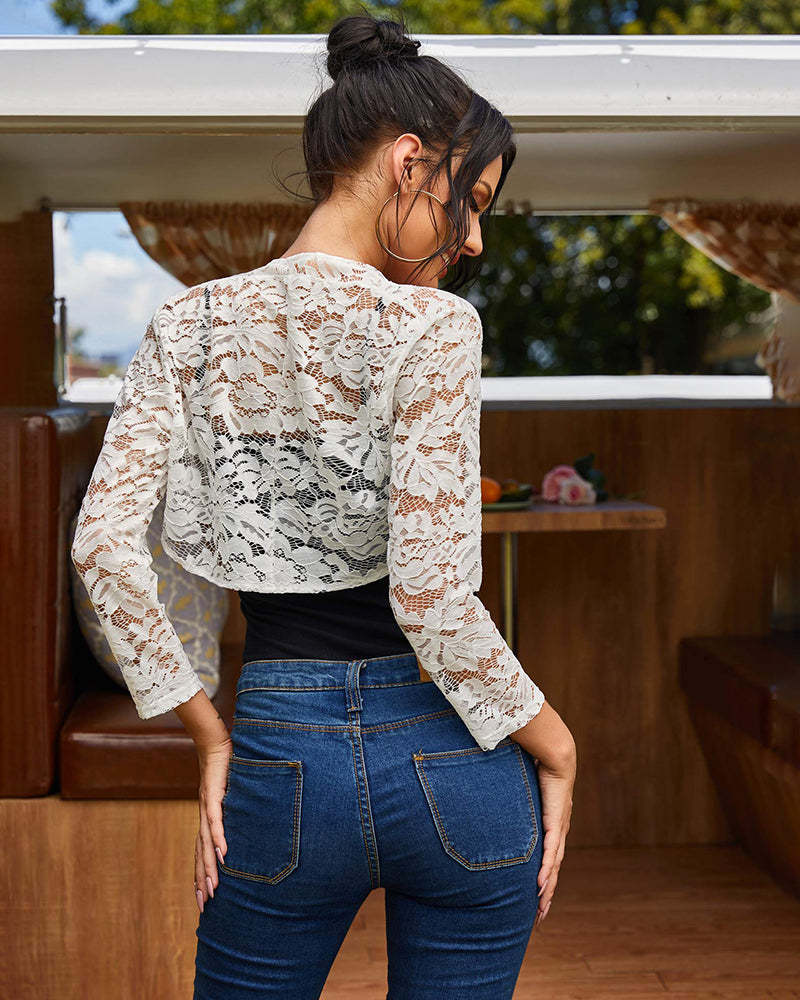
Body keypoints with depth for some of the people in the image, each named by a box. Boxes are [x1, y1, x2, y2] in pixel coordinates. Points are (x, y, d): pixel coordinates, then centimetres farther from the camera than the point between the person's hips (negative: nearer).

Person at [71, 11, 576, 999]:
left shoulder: (191, 324, 1)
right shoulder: (430, 326, -12)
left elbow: (104, 540, -6)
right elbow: (432, 594, -18)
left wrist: (209, 733, 2)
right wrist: (553, 748, -4)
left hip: (284, 761, 3)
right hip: (451, 767, -3)